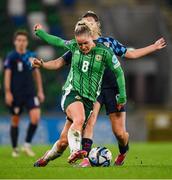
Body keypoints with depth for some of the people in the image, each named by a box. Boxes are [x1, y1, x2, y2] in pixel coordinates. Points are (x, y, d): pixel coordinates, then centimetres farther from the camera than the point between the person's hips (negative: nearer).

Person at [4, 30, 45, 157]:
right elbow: (7, 74, -7)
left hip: (30, 93, 3)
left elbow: (36, 73, 14)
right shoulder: (11, 57, -5)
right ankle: (15, 149, 18)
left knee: (36, 117, -13)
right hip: (16, 93, -3)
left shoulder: (32, 56, 6)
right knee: (15, 121, 5)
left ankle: (27, 144, 1)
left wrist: (40, 91, 13)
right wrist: (8, 93, -13)